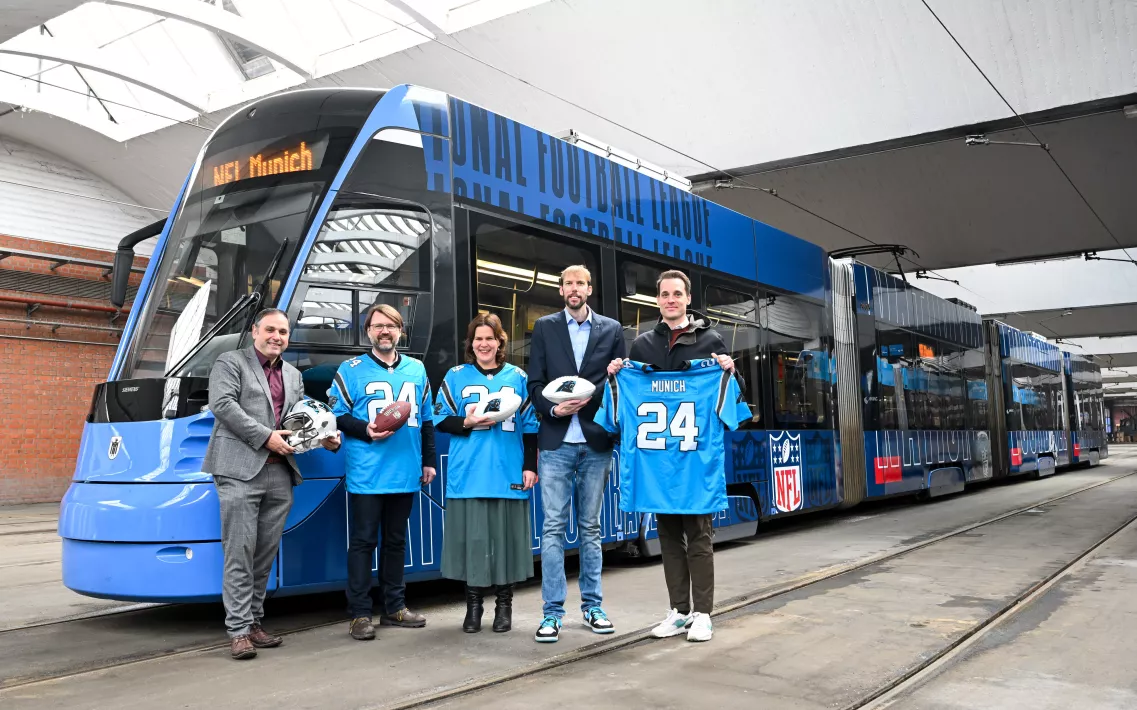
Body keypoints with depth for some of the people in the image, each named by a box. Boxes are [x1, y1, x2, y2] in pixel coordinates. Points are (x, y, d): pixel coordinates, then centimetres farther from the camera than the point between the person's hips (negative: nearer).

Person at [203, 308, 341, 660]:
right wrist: (266, 436, -15)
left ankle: (254, 622, 17)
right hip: (241, 471, -6)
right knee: (240, 552, -5)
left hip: (280, 474, 6)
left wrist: (324, 437, 0)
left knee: (266, 553, 7)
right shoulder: (230, 363, 4)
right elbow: (222, 404, -10)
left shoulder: (293, 376, 23)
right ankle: (239, 631, -2)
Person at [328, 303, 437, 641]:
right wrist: (365, 431, -18)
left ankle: (394, 607, 23)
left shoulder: (416, 370, 13)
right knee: (363, 542, -1)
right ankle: (360, 614, 5)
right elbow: (336, 415, -2)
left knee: (396, 540, 13)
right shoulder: (351, 370, 1)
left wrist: (428, 460, 13)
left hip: (406, 474, 4)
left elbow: (427, 419, 17)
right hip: (366, 474, -4)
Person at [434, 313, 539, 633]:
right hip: (469, 475, 0)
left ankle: (504, 604, 16)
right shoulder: (456, 376, 6)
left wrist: (530, 466, 2)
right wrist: (467, 423, -12)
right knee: (472, 538, 1)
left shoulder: (517, 377, 8)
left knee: (506, 538, 4)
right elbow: (440, 419, 6)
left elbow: (531, 425, 8)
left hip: (508, 473, 1)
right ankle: (473, 604, 13)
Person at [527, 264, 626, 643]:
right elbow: (535, 383, 4)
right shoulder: (544, 327, 8)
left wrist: (589, 397, -9)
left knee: (591, 527, 9)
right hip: (556, 441, -1)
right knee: (553, 527, -1)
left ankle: (592, 606, 18)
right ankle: (553, 611, 5)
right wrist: (553, 409, -13)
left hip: (596, 442, 1)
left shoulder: (611, 329, 9)